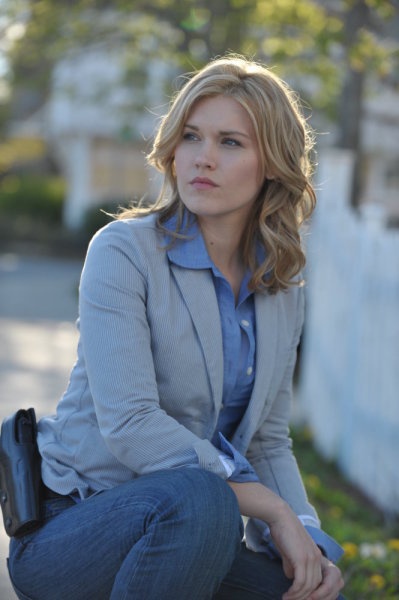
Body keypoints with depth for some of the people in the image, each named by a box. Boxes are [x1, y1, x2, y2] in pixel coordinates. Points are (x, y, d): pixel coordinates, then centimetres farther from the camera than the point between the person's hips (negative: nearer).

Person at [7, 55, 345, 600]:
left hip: (182, 535, 5)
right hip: (71, 529, -5)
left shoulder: (283, 290, 8)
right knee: (198, 497, -36)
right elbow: (128, 425, -21)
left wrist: (308, 539, -8)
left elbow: (269, 441, 12)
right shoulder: (123, 251, -11)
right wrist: (272, 509, -21)